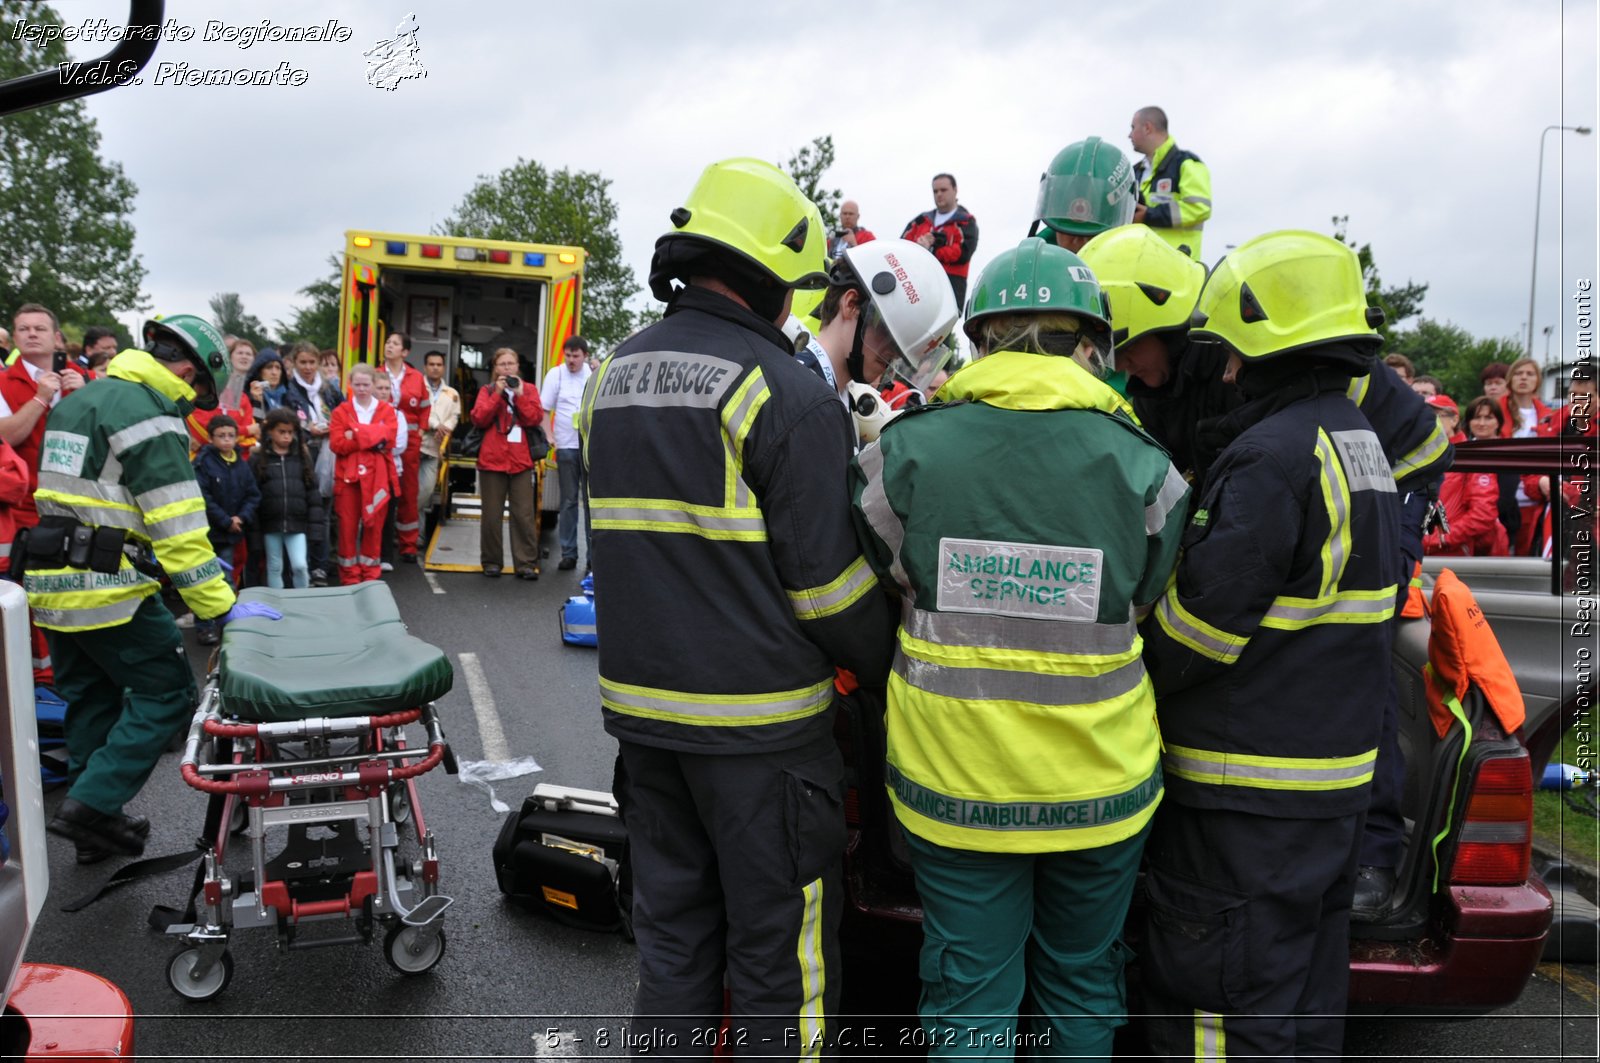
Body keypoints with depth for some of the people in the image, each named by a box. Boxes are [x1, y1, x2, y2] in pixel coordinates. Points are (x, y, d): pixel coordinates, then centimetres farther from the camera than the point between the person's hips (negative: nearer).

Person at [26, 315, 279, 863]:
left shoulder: (78, 400, 16)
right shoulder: (151, 415, -14)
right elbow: (178, 525, -19)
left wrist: (171, 558, 19)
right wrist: (221, 605, -15)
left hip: (51, 583, 9)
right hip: (105, 588, -9)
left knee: (91, 698, 18)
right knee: (166, 692, 1)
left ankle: (94, 826, 26)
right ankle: (91, 804, -2)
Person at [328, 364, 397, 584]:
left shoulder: (386, 410, 8)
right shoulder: (341, 412, 5)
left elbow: (388, 439, -7)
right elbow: (336, 444, -8)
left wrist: (356, 435, -14)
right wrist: (374, 439, -13)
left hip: (377, 477, 1)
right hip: (348, 476, -1)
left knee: (374, 525, 6)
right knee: (348, 525, 1)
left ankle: (370, 573, 16)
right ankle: (349, 575, 9)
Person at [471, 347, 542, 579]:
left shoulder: (528, 389, 11)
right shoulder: (487, 390, 11)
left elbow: (535, 418, -2)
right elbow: (479, 419, -3)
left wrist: (519, 395, -9)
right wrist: (497, 394, -8)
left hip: (521, 460, 0)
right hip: (492, 459, 0)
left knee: (524, 515, -3)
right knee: (492, 515, 4)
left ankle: (526, 564, 0)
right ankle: (492, 562, 13)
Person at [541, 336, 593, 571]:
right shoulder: (556, 374, 1)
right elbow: (544, 409, 1)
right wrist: (549, 436, -7)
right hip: (566, 446, 0)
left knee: (592, 500, 2)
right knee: (569, 501, 6)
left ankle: (594, 554, 7)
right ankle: (568, 553, 11)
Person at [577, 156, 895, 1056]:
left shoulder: (613, 375, 8)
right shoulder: (787, 391, -14)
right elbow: (826, 578, -15)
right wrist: (891, 664, 1)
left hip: (641, 706, 7)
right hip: (759, 721, -7)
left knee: (672, 932, 20)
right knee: (778, 953, 7)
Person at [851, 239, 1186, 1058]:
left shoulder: (904, 452, -11)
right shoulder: (1144, 469, -9)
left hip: (953, 784, 0)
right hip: (1101, 789, 1)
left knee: (968, 997, 16)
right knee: (1083, 986, 23)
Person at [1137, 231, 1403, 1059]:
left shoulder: (1274, 455, -20)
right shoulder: (1358, 440, 11)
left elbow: (1200, 625, -19)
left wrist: (1130, 681, -2)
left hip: (1250, 802, -10)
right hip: (1336, 778, 10)